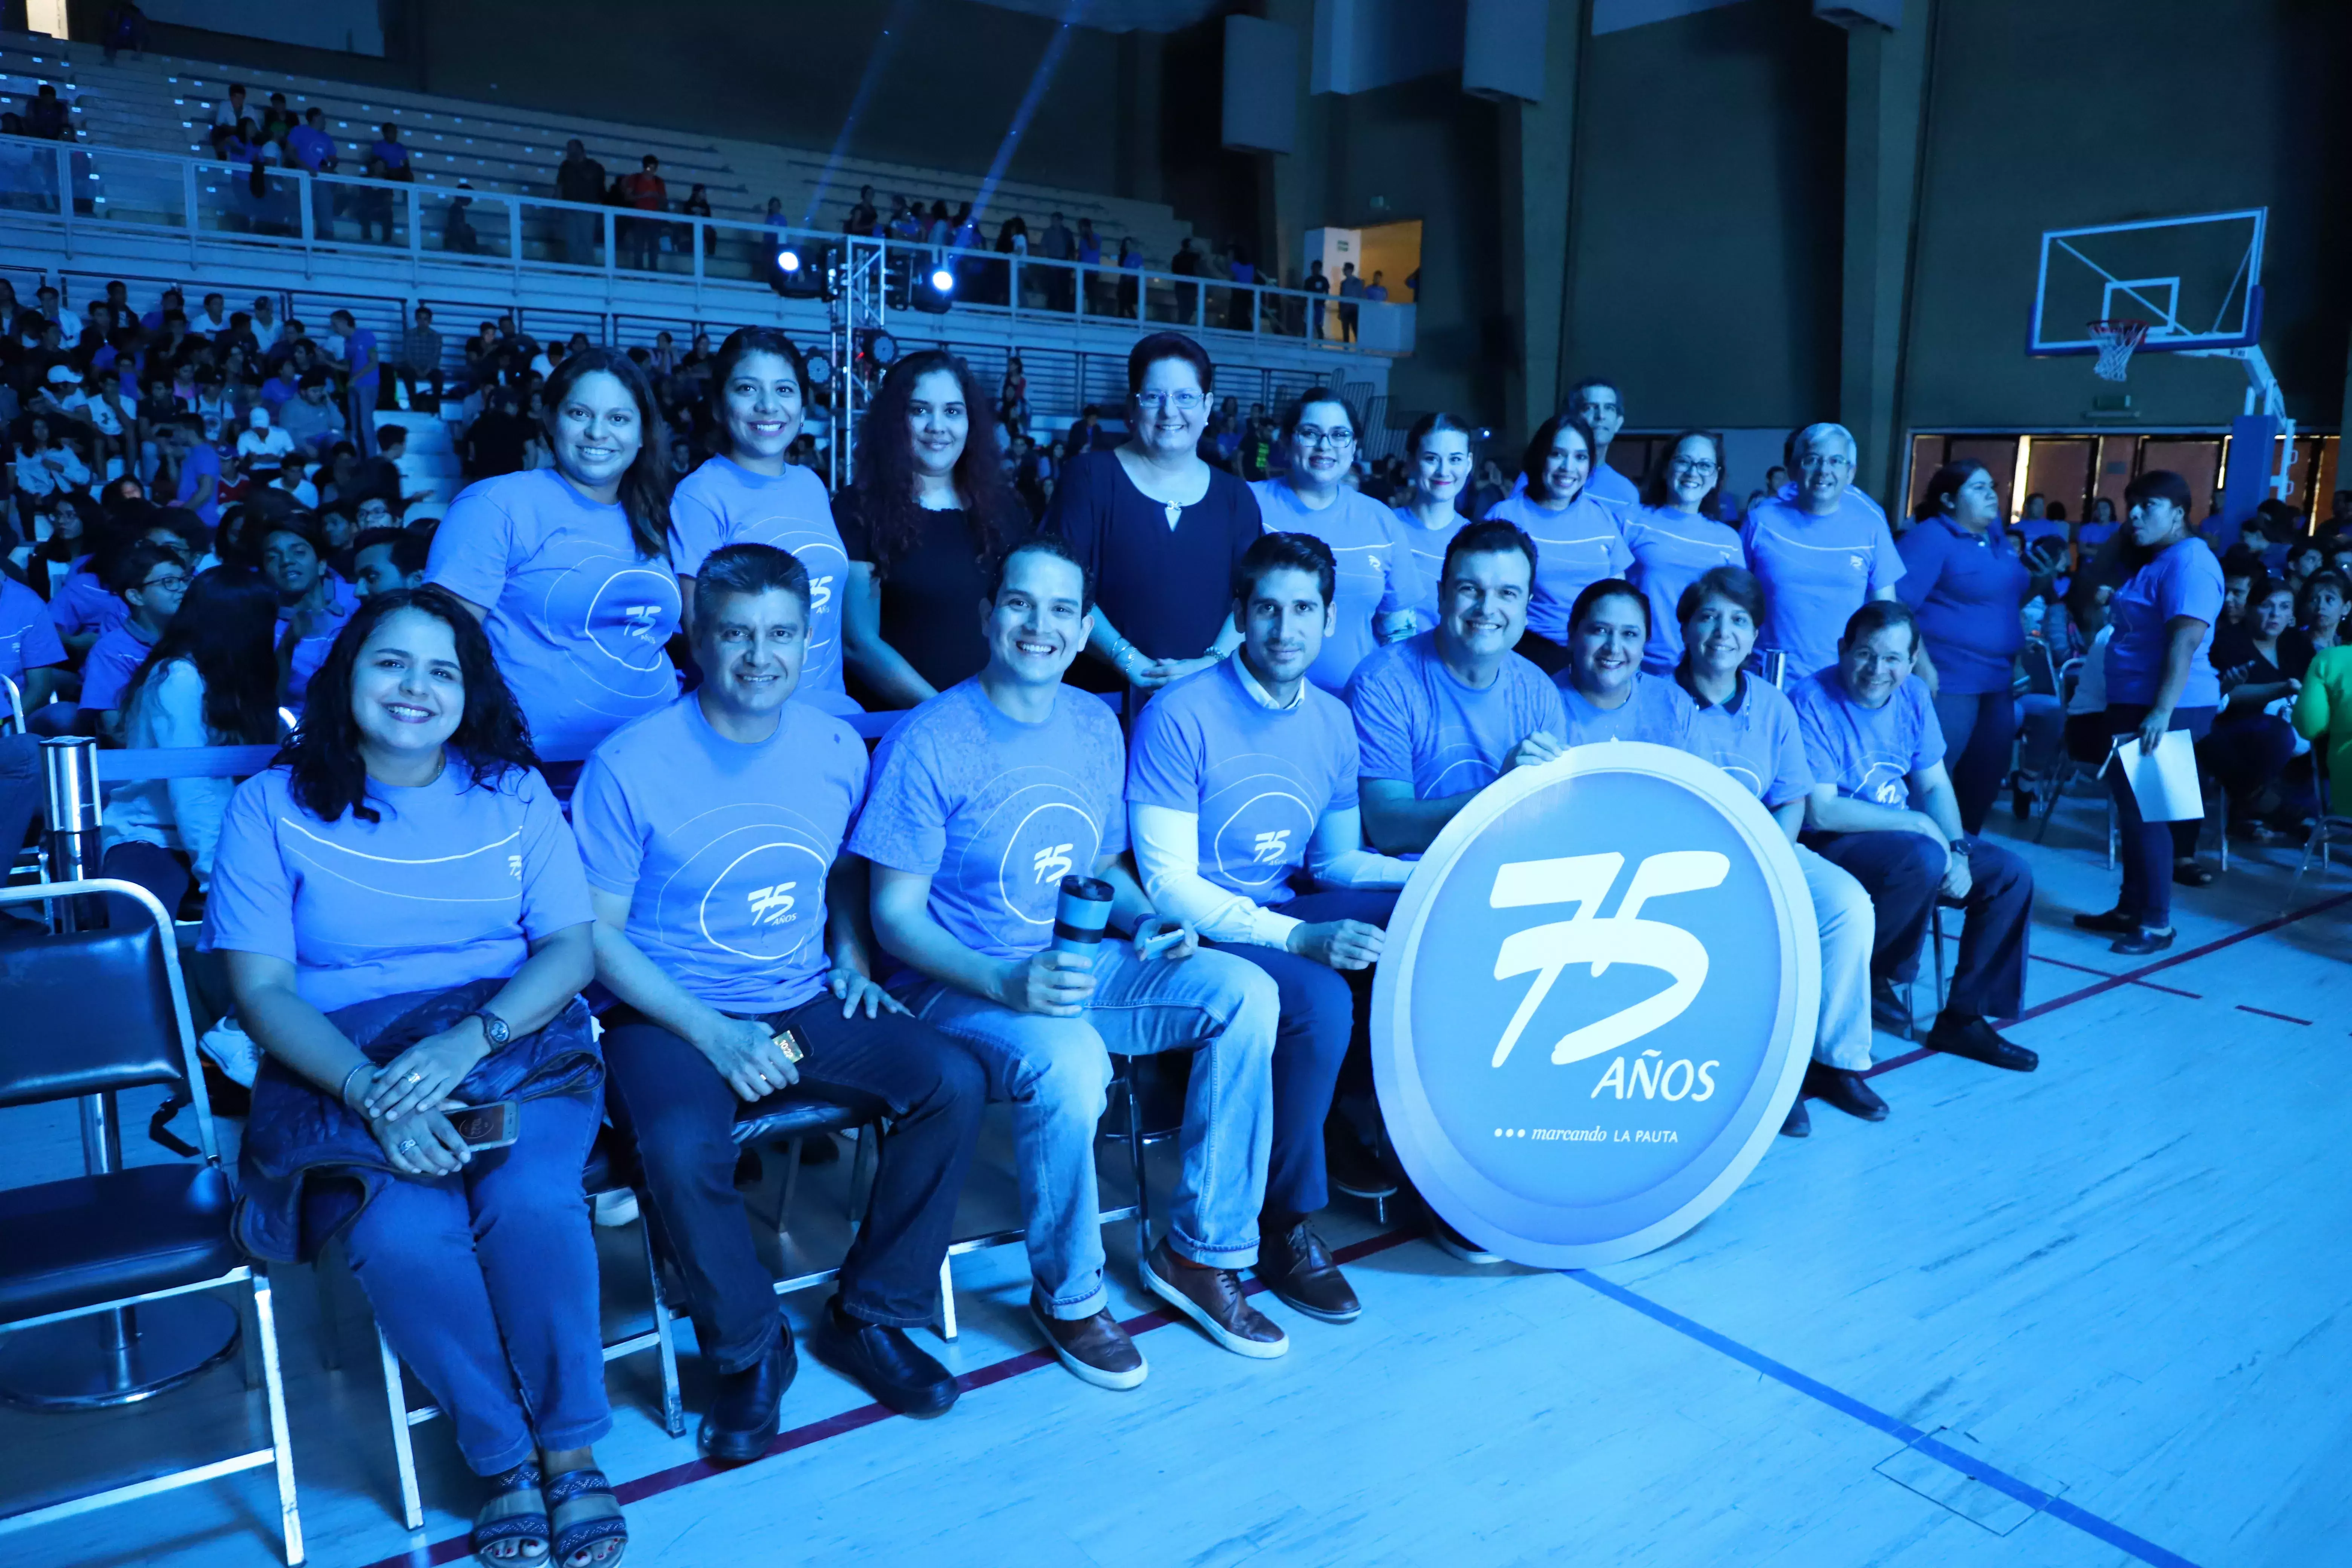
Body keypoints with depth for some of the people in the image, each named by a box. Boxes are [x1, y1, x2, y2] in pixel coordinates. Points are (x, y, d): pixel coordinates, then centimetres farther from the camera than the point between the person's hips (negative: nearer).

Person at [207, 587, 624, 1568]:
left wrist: (469, 1041, -18)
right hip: (346, 1064, 0)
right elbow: (261, 988, -3)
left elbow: (573, 947, 1)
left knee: (533, 1202, -29)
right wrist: (373, 1094, -20)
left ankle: (570, 1448, -8)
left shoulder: (512, 790, 7)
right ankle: (503, 1458, -6)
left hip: (516, 1041, 1)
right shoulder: (273, 807, 3)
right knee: (405, 1234, -29)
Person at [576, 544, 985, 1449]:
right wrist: (713, 1035, -17)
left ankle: (871, 1318, 2)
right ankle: (749, 1351, -3)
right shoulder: (630, 765, -10)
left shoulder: (837, 748, 4)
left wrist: (855, 961, 1)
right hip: (673, 1018, -4)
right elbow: (597, 934, -8)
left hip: (806, 1007, 4)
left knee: (954, 1083, -16)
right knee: (680, 1147, -33)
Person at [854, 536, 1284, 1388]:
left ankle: (1201, 1253, -2)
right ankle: (1068, 1295, -7)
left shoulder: (1095, 725, 7)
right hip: (966, 987, -6)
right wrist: (1005, 983, -28)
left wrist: (1144, 920, -5)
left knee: (1246, 991, -16)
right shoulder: (929, 742, -12)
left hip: (1088, 966, 6)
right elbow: (896, 915, -12)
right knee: (1068, 1060, -36)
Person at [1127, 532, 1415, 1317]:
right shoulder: (1181, 717, -15)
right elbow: (1169, 885, -19)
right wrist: (1298, 938, -30)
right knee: (1319, 998, -33)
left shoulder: (1333, 720, 6)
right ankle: (1285, 1223, -11)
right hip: (1196, 929, -6)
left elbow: (1338, 859, 15)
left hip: (1281, 910, 7)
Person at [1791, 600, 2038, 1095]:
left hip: (1903, 835, 8)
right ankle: (1878, 981, -8)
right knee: (1922, 859, -34)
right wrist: (1916, 823, -20)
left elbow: (1935, 785, 7)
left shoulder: (1912, 694, 4)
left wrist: (1957, 850, -11)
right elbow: (1819, 811, -24)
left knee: (2011, 876, 0)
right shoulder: (1812, 702, -19)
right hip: (1831, 847, -8)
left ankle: (1964, 1018, 11)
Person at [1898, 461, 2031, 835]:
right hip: (1947, 683, -9)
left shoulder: (1994, 539, 14)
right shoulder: (1930, 538, -10)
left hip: (1995, 683, 9)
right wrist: (1922, 667, -24)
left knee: (1984, 783, 14)